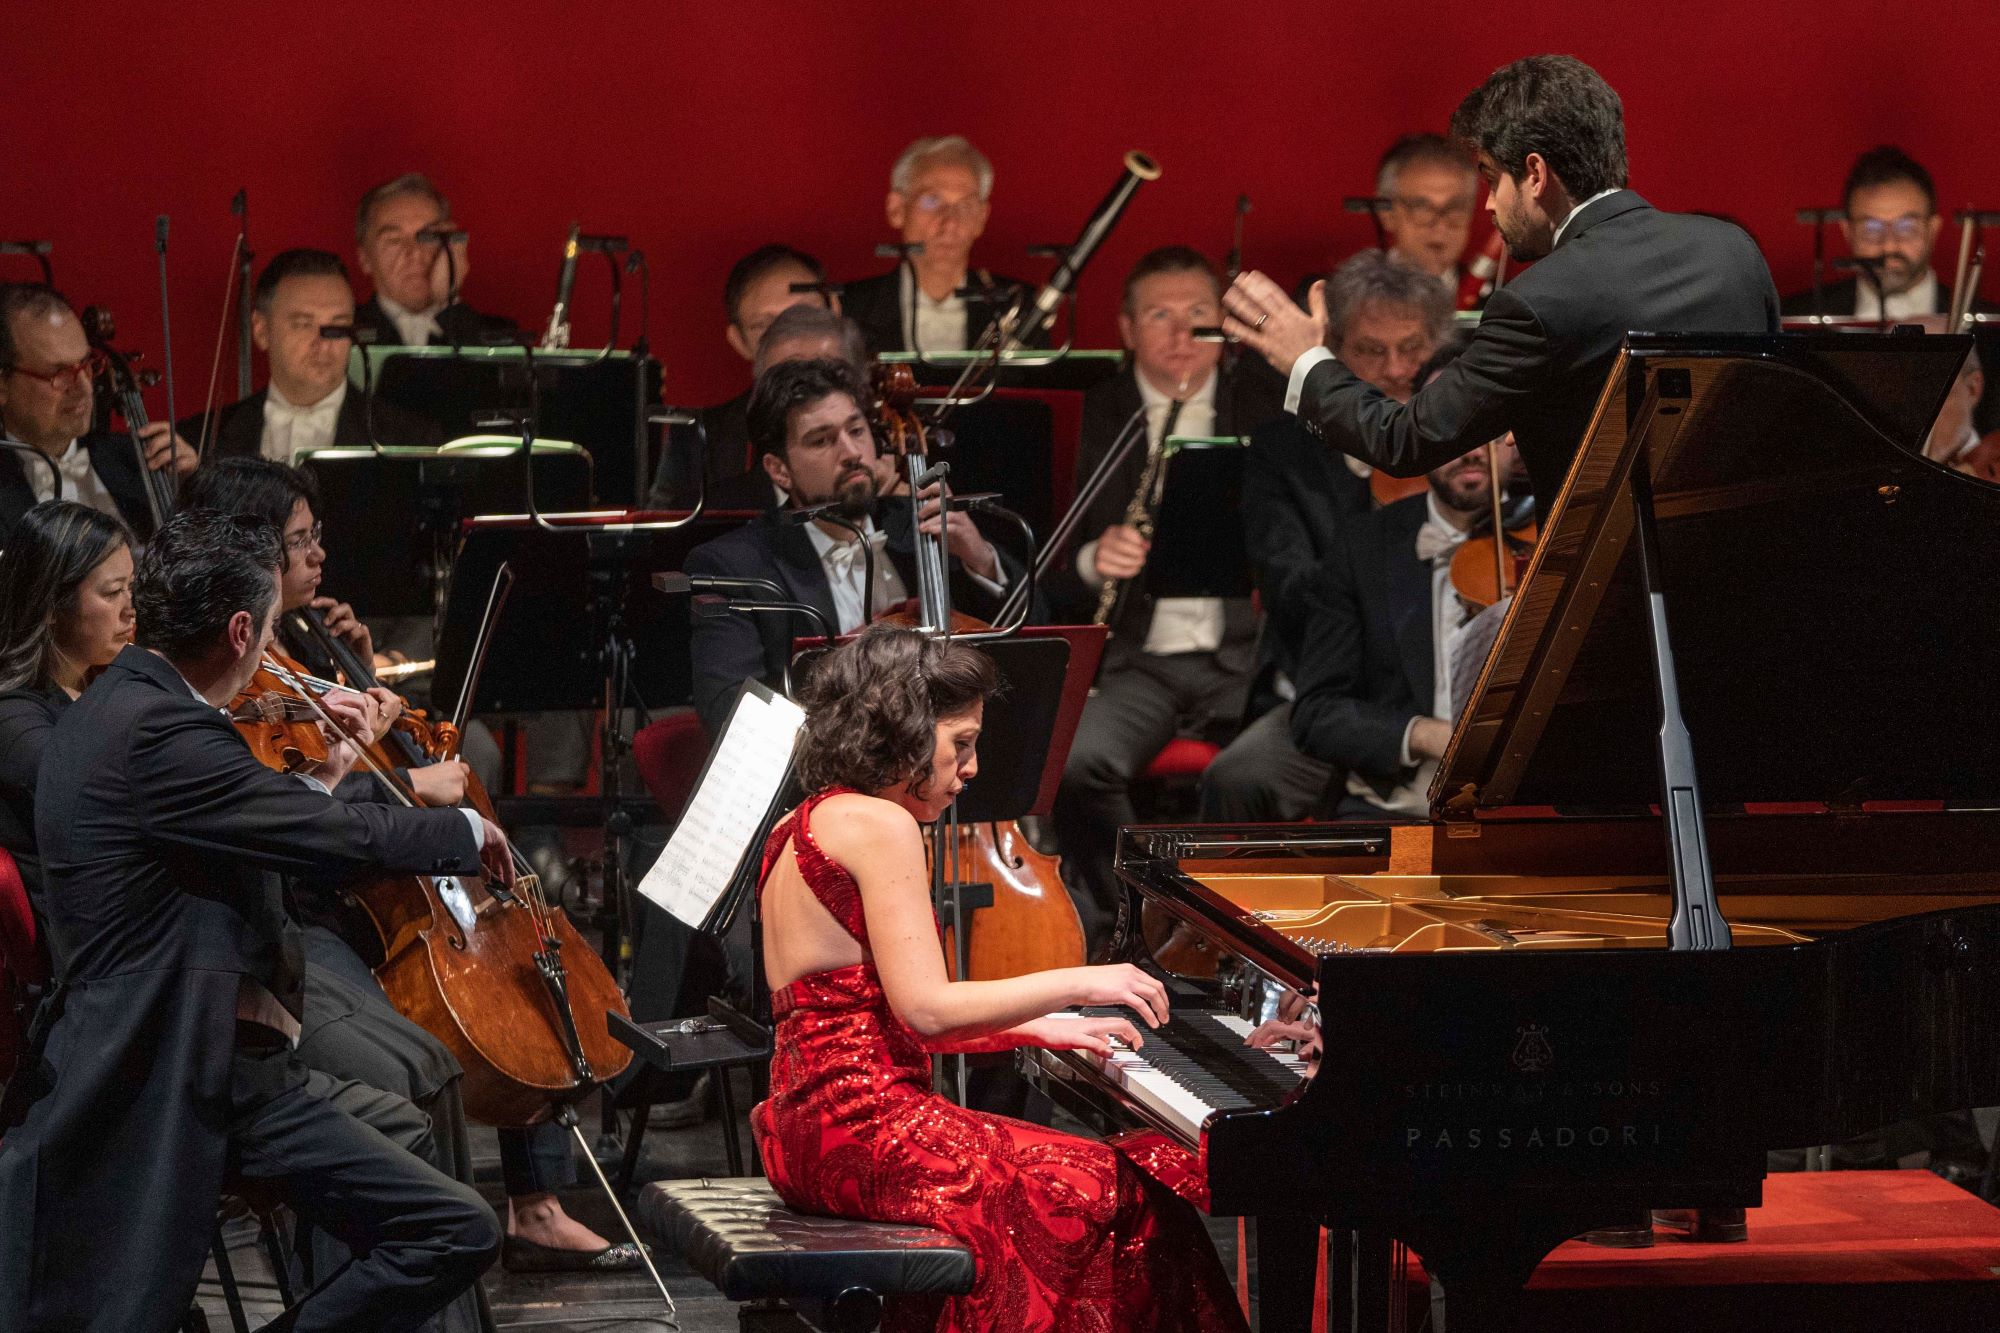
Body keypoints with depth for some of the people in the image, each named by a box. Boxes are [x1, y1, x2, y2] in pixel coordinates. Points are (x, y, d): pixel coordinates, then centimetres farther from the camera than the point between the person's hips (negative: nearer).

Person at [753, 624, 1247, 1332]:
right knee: (1126, 1198, -10)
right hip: (866, 1131, -10)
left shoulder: (803, 826, 19)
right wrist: (1078, 983, -10)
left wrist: (1042, 1027, 18)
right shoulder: (881, 825, -12)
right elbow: (927, 1009, -20)